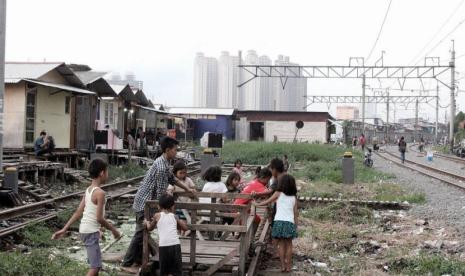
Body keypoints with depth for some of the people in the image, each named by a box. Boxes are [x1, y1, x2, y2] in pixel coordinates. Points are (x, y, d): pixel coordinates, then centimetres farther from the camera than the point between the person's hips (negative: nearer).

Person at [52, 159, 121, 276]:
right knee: (95, 266, -10)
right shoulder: (100, 193, -17)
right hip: (91, 232, -9)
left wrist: (64, 229, 10)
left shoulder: (88, 190, 9)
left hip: (85, 230, 9)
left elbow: (78, 212, 9)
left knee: (95, 264, 22)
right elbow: (99, 218, -18)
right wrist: (113, 230, -6)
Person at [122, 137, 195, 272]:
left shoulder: (164, 162, 10)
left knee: (144, 232, 14)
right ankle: (127, 263, 1)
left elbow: (172, 179, 26)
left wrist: (187, 189, 32)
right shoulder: (162, 167, -22)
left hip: (144, 201, 10)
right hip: (145, 202, -10)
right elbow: (160, 192, -21)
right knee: (140, 233, -6)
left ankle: (138, 261, 22)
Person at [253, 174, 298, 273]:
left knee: (281, 244, 6)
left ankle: (283, 265, 5)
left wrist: (257, 204, 27)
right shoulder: (294, 197, 12)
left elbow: (267, 202, 13)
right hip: (290, 222, 2)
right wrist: (296, 225, 17)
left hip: (279, 221, -2)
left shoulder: (278, 193, 5)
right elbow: (295, 212, 11)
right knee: (288, 244, 11)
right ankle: (288, 265, 12)